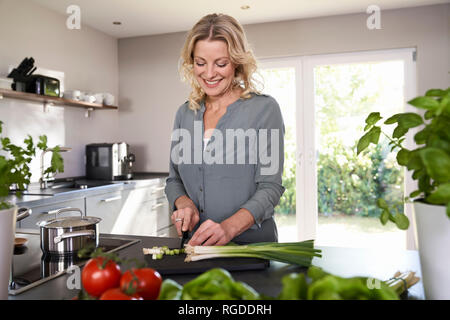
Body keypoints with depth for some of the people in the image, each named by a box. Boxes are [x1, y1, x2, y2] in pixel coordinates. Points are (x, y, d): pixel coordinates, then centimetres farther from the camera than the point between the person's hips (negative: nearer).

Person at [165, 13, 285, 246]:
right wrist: (183, 203, -4)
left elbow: (270, 188, -8)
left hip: (250, 245, -3)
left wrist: (229, 227, -23)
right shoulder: (184, 113, 10)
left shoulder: (264, 109, -3)